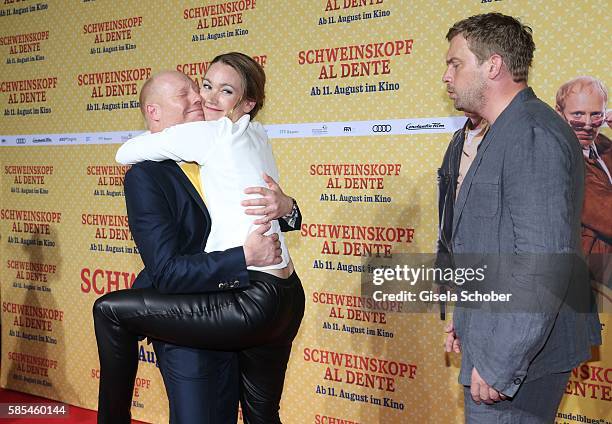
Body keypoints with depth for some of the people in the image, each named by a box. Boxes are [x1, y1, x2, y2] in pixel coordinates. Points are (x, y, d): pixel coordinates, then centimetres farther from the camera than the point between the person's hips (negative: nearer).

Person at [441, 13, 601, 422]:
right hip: (498, 344, 10)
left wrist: (499, 365, -24)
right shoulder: (509, 133, 13)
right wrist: (468, 321, 19)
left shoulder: (533, 135, -19)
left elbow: (545, 262, -26)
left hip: (518, 358, -10)